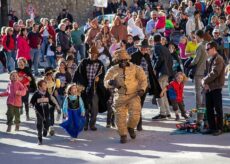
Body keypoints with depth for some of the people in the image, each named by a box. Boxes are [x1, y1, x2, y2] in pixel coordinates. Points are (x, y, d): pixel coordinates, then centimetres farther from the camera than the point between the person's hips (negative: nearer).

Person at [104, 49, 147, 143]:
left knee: (135, 115, -15)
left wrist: (142, 89, -16)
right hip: (120, 96, 1)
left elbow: (143, 80, 2)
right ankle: (123, 135, 15)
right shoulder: (113, 70, 1)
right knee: (120, 116, -4)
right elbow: (106, 83, 0)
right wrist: (110, 82, -24)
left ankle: (130, 127, 18)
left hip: (133, 96, -1)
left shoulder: (135, 68, -2)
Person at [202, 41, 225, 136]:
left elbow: (214, 73, -21)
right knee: (209, 109, 10)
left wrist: (204, 81, -11)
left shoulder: (218, 59, -13)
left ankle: (219, 128, 6)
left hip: (216, 88, -9)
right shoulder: (211, 59, 16)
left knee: (218, 109, -1)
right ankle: (212, 127, 17)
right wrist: (205, 82, 0)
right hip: (209, 87, 9)